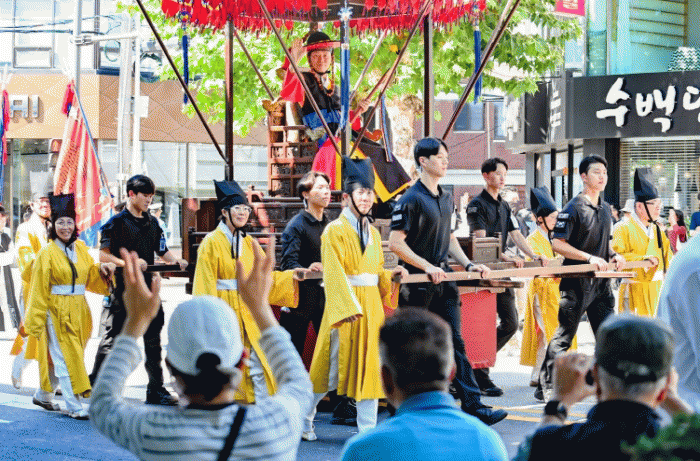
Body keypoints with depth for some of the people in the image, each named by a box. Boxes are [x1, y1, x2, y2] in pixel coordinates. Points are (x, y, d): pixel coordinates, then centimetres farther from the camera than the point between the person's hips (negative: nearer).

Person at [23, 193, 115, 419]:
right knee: (65, 358, -6)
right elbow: (38, 290, -6)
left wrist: (101, 268, -9)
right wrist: (35, 321, -7)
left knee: (60, 357, 14)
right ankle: (74, 407, -6)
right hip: (56, 312, -6)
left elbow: (90, 277, 13)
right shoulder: (47, 253, -6)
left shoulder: (80, 248, 9)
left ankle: (43, 395, 31)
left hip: (78, 311, 6)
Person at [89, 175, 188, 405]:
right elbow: (103, 255, -10)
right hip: (122, 289, -6)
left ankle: (156, 390, 13)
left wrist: (176, 260, -4)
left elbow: (162, 251, 16)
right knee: (112, 339, -1)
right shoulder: (116, 222, -5)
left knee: (153, 339, 7)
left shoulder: (152, 222, 14)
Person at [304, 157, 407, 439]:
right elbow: (334, 273, -12)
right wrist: (347, 307, -19)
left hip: (371, 306, 6)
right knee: (333, 366, 0)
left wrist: (391, 275, -1)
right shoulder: (334, 231, -6)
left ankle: (367, 429, 9)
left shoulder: (373, 233, 15)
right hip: (345, 305, -6)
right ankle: (303, 420, 17)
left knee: (370, 366, 4)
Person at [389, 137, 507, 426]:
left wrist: (468, 264, 8)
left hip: (443, 279, 7)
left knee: (455, 342, 3)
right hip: (417, 283, -7)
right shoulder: (411, 199, -12)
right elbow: (395, 243, -16)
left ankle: (472, 405, 1)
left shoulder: (446, 198, 13)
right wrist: (427, 267, -19)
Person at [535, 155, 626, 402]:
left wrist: (613, 255, 4)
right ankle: (545, 387, 4)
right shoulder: (574, 208, -10)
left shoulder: (605, 208, 14)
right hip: (577, 283, -7)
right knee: (564, 336, -3)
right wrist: (590, 258, -20)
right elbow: (557, 244, -15)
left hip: (601, 282, 7)